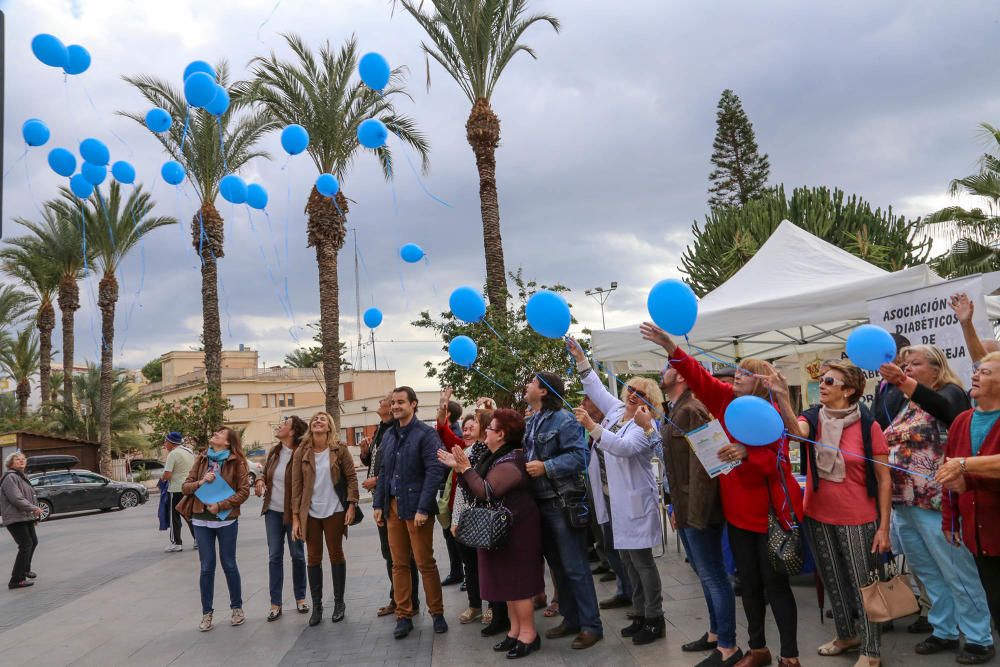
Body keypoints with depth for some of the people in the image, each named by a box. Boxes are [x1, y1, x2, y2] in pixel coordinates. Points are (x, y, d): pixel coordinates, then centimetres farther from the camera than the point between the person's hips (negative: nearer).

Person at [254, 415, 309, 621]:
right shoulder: (274, 452, 4)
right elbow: (265, 473, 18)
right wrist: (260, 480, -4)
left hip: (293, 512, -5)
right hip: (273, 511, 5)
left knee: (297, 555, 8)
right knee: (274, 556, 7)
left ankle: (300, 598, 24)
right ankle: (275, 604, 14)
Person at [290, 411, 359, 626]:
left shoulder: (339, 449, -5)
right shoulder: (301, 453, -1)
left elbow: (351, 477, -3)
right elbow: (297, 485, 0)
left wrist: (352, 505, -12)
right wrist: (295, 517, -3)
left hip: (334, 511, -2)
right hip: (310, 513, 2)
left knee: (336, 554, 8)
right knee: (313, 558, 8)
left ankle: (339, 602, 21)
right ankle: (316, 606, 20)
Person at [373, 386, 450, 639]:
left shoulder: (426, 434, -8)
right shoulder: (388, 436, 12)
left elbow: (435, 472, -14)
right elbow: (383, 472, 15)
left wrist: (423, 508, -18)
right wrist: (378, 504, 8)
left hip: (416, 508, -6)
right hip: (392, 507, 6)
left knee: (426, 563, 3)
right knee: (399, 564, 9)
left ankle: (437, 613, 17)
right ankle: (403, 616, 19)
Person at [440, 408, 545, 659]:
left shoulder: (510, 462, -22)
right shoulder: (497, 457, 10)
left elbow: (486, 492, -29)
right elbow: (475, 489, 9)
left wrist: (466, 468, -23)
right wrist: (459, 468, 0)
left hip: (515, 530, -10)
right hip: (503, 528, 10)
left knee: (517, 581, -2)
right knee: (508, 579, 15)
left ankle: (529, 634, 9)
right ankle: (516, 629, 25)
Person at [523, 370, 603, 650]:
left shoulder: (564, 419, -12)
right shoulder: (531, 423, 13)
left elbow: (578, 456, -21)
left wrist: (547, 467, -28)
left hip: (563, 504, -8)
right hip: (540, 503, 9)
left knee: (575, 568, -2)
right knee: (557, 566, 16)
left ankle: (591, 626, 9)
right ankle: (570, 619, 29)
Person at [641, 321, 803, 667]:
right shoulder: (727, 401, 3)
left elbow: (779, 462, -15)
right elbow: (699, 378, -6)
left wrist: (747, 454, -32)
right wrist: (671, 347, -18)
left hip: (770, 510, -5)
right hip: (738, 509, 5)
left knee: (775, 582, 2)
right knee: (749, 582, 15)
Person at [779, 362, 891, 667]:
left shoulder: (868, 426, -11)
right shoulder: (812, 419, -3)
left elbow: (884, 479, -8)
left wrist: (884, 527, -10)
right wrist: (782, 398, -41)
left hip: (857, 519, -4)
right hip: (818, 516, 4)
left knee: (863, 585, 7)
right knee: (832, 581, 19)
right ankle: (846, 635, 39)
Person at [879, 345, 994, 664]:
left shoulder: (950, 393, -8)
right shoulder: (908, 406, 15)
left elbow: (944, 409, -34)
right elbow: (890, 445, 22)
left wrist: (904, 383, -49)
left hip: (935, 503, -8)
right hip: (904, 504, 8)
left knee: (958, 574, 2)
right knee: (929, 574, 16)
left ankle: (979, 638, 16)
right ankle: (944, 632, 29)